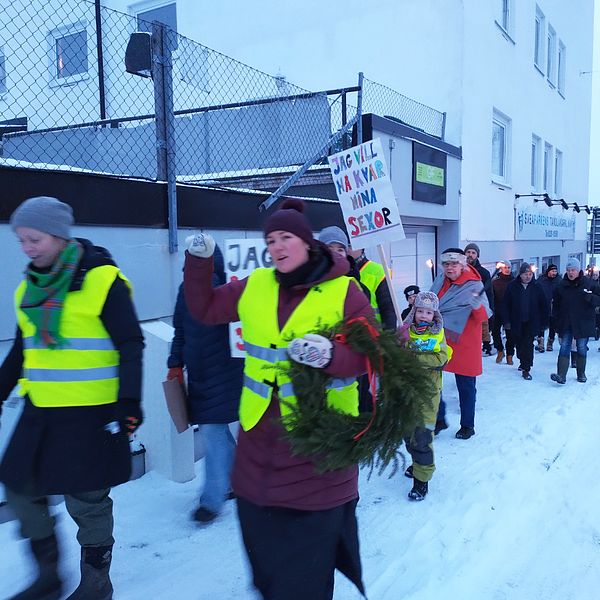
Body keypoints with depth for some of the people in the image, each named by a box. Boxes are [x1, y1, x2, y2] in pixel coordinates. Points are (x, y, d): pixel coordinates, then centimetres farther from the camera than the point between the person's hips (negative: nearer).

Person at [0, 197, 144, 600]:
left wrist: (129, 401, -17)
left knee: (87, 500, 3)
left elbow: (131, 346, -12)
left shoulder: (102, 280, -12)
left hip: (91, 412, -7)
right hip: (40, 411, 7)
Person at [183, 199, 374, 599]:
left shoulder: (344, 292, -8)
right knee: (261, 535, 19)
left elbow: (368, 355, -10)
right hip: (262, 430, 5)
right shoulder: (254, 286, 5)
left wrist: (331, 355, -30)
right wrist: (199, 262, 4)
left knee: (310, 539, 9)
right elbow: (205, 309, 15)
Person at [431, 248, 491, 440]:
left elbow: (484, 316, -18)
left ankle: (467, 425, 22)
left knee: (466, 386, 7)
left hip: (464, 344, -5)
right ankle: (439, 419, 26)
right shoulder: (440, 281, 3)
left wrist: (477, 306, -37)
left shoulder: (474, 285, -13)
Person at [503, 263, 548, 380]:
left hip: (531, 322, -1)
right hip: (516, 322, 1)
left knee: (528, 344, -9)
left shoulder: (537, 286, -2)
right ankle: (523, 362, 36)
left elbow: (543, 306, 3)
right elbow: (506, 304, -3)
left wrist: (543, 322, 1)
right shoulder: (512, 286, -4)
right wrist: (507, 321, -7)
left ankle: (526, 369, -6)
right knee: (519, 344, 13)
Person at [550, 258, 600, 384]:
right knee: (564, 348, -5)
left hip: (583, 324, -1)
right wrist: (557, 317, 7)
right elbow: (555, 303, 15)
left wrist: (589, 297, -21)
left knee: (582, 349, 9)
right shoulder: (561, 285, 4)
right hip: (565, 324, 1)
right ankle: (561, 375, -11)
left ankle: (581, 374, 24)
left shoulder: (589, 283, -3)